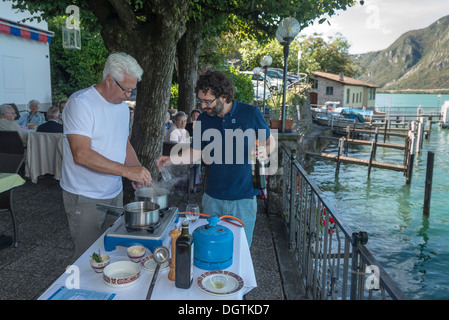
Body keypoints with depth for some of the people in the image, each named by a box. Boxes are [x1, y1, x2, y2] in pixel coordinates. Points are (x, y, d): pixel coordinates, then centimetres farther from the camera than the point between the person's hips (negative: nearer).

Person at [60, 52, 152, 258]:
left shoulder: (122, 106, 9)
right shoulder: (80, 103, -17)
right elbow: (81, 154, -27)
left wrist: (139, 172, -1)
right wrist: (126, 170, -31)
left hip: (115, 193, 7)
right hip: (85, 198, -7)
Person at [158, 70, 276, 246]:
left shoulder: (250, 113, -8)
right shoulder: (203, 119, 1)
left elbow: (270, 140, 4)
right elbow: (196, 153, 7)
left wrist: (265, 151, -18)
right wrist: (173, 159, -10)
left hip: (244, 198, -2)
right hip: (213, 198, 3)